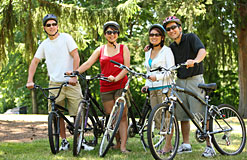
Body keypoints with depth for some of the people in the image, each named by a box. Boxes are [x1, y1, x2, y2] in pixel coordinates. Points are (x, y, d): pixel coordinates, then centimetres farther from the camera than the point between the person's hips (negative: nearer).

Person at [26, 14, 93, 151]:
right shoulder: (44, 45, 12)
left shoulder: (66, 38, 1)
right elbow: (34, 62, 13)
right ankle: (64, 141, 14)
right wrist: (30, 81, 0)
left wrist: (74, 76, -17)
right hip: (55, 83, 3)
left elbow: (76, 57, -6)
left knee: (78, 113, -5)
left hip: (71, 83, -3)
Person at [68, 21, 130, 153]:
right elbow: (88, 63, 2)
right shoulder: (100, 50, 12)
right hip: (106, 88, 3)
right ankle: (118, 142, 18)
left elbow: (127, 67, -3)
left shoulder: (123, 48, 7)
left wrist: (116, 78, -20)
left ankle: (123, 146, -13)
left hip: (121, 85, -2)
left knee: (122, 116, -10)